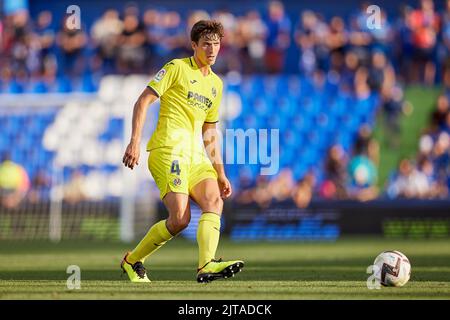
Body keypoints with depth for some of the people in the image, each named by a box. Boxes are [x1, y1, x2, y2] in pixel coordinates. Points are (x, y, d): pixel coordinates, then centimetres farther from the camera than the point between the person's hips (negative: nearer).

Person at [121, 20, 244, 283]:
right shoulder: (177, 68, 0)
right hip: (169, 150, -7)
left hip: (196, 155, 7)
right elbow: (143, 101, -5)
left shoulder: (216, 84, 21)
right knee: (180, 218, -17)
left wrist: (220, 174, 22)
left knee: (214, 201, -19)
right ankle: (132, 261, 2)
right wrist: (135, 141, -16)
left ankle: (207, 266, -33)